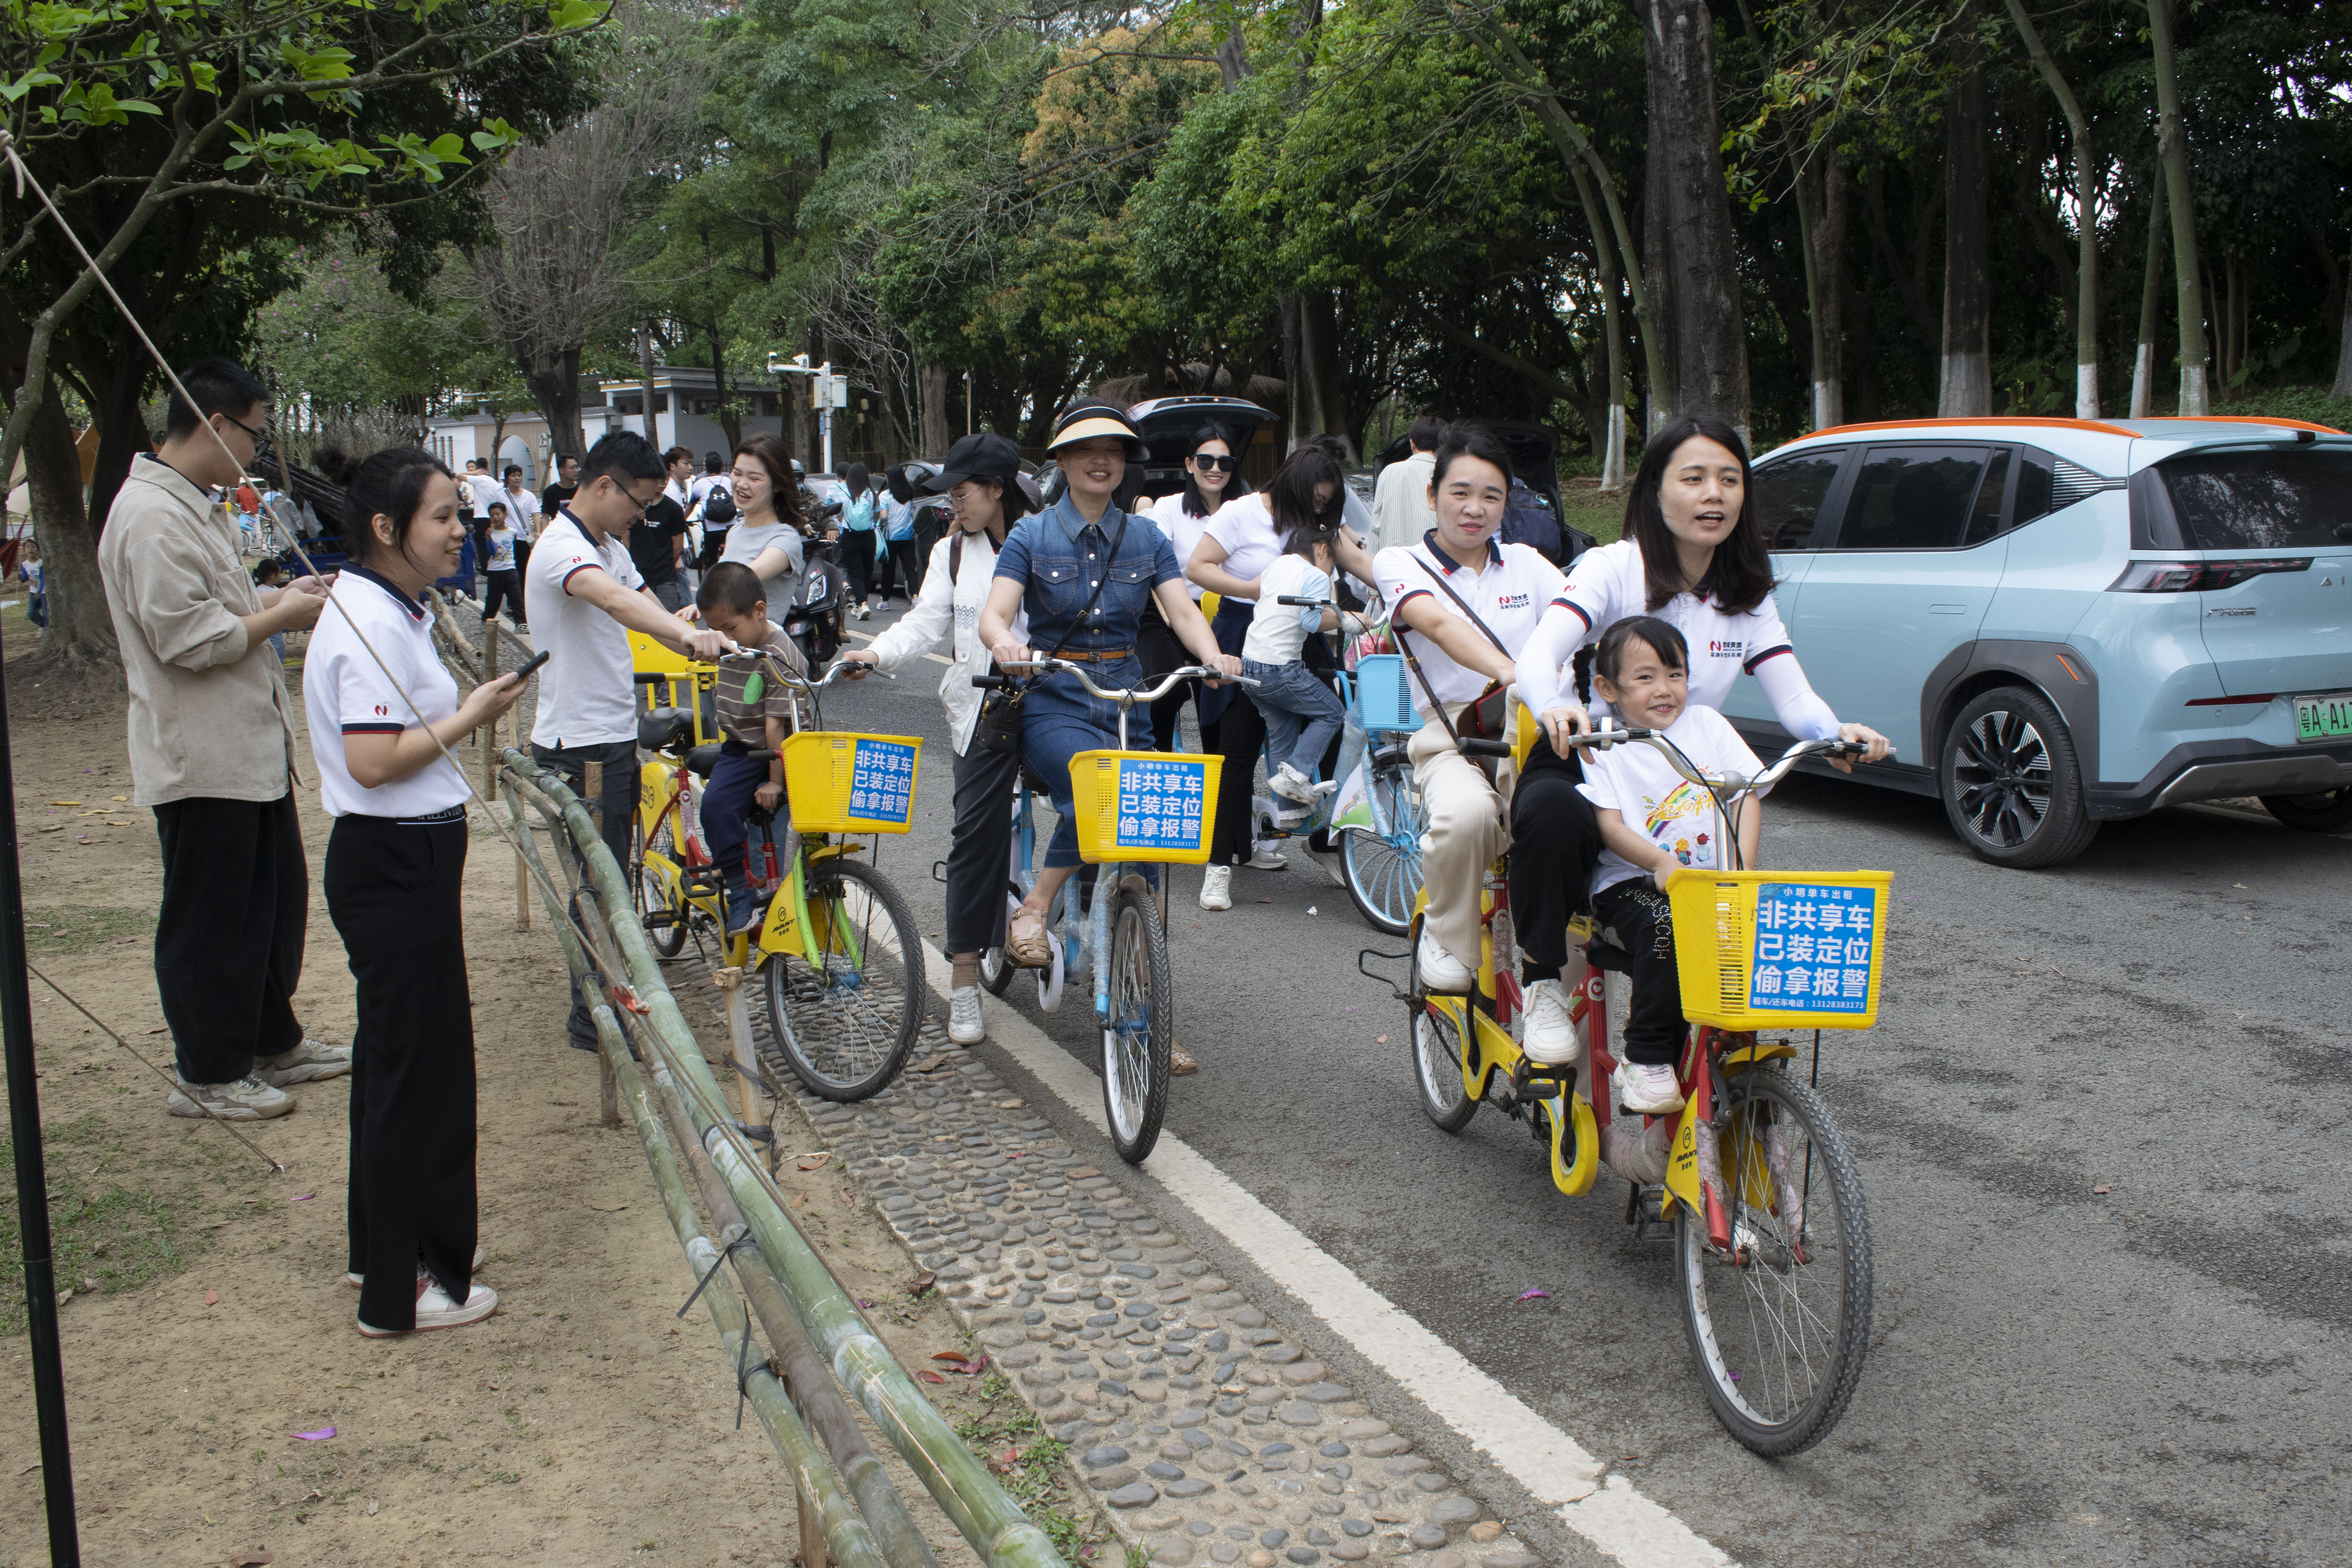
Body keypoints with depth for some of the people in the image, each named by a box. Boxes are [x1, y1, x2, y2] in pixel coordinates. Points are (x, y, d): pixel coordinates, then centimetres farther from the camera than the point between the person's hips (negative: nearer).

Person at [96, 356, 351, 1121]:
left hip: (249, 748, 11)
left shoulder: (190, 506, 15)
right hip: (202, 760, -11)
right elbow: (185, 638, -25)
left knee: (276, 901, 19)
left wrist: (275, 597, 11)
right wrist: (278, 617, -13)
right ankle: (208, 1077, 13)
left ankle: (274, 1044, 33)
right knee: (207, 923, 1)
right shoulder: (150, 517, -19)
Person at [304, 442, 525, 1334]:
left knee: (401, 1055, 19)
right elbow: (374, 762, -25)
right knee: (415, 1066, -2)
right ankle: (402, 1290, 9)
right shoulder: (369, 625, -20)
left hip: (407, 862, 11)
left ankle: (387, 1247, 34)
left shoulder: (386, 612, 12)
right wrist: (470, 718, -17)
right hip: (393, 867, -11)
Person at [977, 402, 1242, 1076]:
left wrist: (1213, 656, -24)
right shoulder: (1033, 535, 1)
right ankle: (1034, 910, -13)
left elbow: (1182, 610, -2)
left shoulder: (1146, 538, 9)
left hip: (1126, 700, 3)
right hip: (1053, 702, -3)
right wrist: (1006, 642, -35)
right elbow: (993, 614, -10)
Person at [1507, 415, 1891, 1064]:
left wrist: (1838, 733, -29)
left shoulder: (1748, 597, 5)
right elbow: (1538, 654, -27)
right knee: (1553, 814, -39)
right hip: (1581, 770, -4)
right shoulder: (1612, 569, -10)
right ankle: (1543, 986, -18)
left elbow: (1794, 699, -5)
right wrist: (1555, 708, -52)